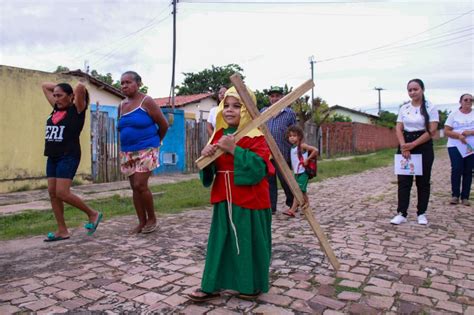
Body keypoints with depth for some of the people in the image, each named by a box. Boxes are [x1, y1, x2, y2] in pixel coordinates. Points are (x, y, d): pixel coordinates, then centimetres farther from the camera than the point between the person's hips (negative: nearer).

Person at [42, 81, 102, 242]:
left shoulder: (77, 109, -6)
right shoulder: (56, 108, 13)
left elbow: (80, 87, -21)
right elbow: (44, 85, 24)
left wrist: (78, 90, -1)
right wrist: (60, 87, 16)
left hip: (68, 157, -8)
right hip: (52, 157, 8)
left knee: (62, 193, -13)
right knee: (52, 193, 5)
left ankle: (93, 214, 5)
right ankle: (62, 230, 12)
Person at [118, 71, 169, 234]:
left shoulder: (146, 101, -8)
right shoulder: (121, 106, 11)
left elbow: (163, 124, -6)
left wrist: (155, 142, 6)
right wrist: (123, 148, 16)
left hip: (146, 150, -6)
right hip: (128, 152, 7)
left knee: (140, 185, -13)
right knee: (135, 187, 6)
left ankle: (152, 219, 6)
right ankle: (142, 222, 15)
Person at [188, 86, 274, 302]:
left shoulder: (255, 137, -11)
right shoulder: (219, 135, 8)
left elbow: (259, 166, -24)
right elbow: (210, 169, 13)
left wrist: (234, 149, -28)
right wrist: (206, 156, -10)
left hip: (250, 200, -6)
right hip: (224, 199, 6)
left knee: (250, 242, 7)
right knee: (219, 241, 11)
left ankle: (252, 285, 27)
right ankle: (212, 285, 24)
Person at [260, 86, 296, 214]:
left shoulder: (290, 113, 2)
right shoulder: (263, 112, 11)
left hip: (283, 154, -3)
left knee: (285, 180, 6)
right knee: (269, 181, 8)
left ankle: (292, 204, 28)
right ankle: (271, 207, 18)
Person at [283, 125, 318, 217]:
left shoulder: (302, 145, -11)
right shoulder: (292, 147, 12)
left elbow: (315, 150, -18)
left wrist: (307, 159, -17)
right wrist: (293, 167, 11)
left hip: (303, 172, -9)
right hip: (296, 172, 9)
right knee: (302, 192, 14)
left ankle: (292, 210, -17)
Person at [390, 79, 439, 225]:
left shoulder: (430, 108, -4)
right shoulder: (403, 108, 7)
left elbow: (431, 131, -11)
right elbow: (399, 129, 2)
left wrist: (413, 145, -16)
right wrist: (403, 146, -13)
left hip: (423, 147, -3)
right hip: (405, 146, 3)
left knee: (423, 181, 5)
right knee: (403, 181, 0)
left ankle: (421, 213, 16)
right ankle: (401, 213, 3)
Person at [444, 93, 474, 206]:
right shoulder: (454, 114, 5)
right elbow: (446, 131, -2)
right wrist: (459, 135, -17)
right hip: (455, 146, -1)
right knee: (456, 170, -10)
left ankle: (465, 197, 8)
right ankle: (455, 195, 0)